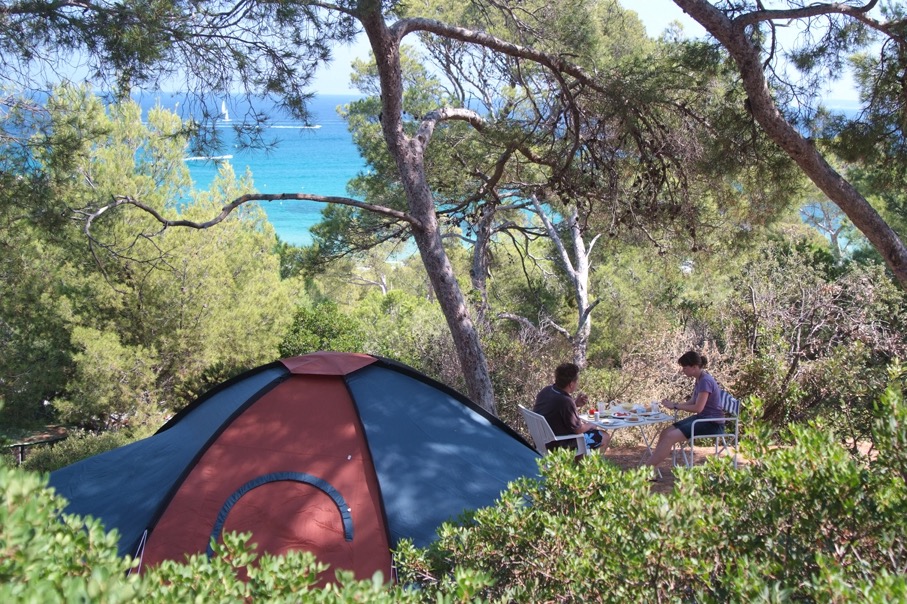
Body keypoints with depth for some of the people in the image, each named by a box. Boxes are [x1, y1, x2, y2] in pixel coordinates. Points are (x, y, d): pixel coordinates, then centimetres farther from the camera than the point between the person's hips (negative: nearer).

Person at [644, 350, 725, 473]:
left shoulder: (705, 381, -19)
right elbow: (691, 402, 16)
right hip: (701, 418, 9)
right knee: (665, 432, -5)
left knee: (671, 436, -22)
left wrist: (675, 406, -14)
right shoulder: (699, 379, 10)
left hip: (712, 423, -9)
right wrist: (673, 404, 0)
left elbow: (698, 408, -23)